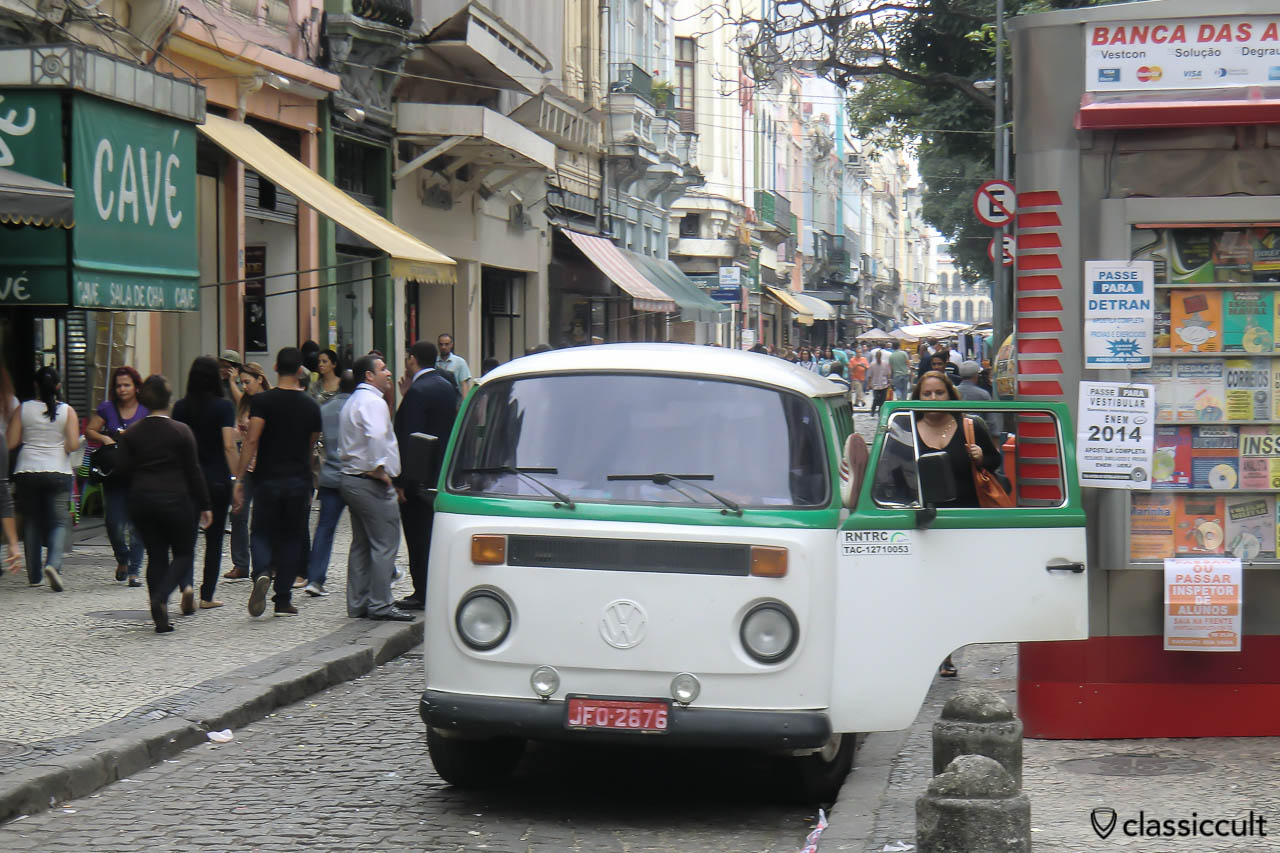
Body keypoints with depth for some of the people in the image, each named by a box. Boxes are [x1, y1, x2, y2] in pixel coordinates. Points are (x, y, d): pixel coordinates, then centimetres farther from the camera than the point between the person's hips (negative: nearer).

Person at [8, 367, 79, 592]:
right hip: (57, 472, -2)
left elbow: (11, 442, -1)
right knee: (59, 521, 3)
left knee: (31, 521, 11)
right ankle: (53, 563, -22)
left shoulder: (23, 409, 0)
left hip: (26, 472, 2)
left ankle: (34, 575, 14)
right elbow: (73, 445, -10)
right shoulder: (67, 411, -3)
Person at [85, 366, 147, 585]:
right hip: (113, 474, 1)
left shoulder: (146, 410, 3)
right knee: (114, 522, -4)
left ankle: (134, 569, 4)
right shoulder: (107, 408, 6)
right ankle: (122, 558, 24)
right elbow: (89, 431, 10)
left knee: (136, 522, -3)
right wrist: (103, 438, -9)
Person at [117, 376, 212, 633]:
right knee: (184, 554, 9)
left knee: (155, 555, 10)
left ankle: (161, 617, 6)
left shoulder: (131, 435, 1)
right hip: (175, 499, -3)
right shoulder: (181, 431, -7)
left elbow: (125, 469, 0)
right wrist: (204, 505, 1)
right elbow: (193, 470, -5)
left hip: (141, 500, 3)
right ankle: (161, 597, -15)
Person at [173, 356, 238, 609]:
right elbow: (229, 446, -14)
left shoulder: (180, 407, 2)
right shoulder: (224, 406, -8)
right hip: (217, 479, -2)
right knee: (214, 538, 9)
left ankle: (186, 584, -17)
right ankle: (207, 596, 12)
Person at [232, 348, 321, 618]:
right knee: (291, 537, 10)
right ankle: (283, 599, 7)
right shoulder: (310, 406, 3)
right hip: (299, 480, 2)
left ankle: (262, 573, -20)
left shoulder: (262, 401, -6)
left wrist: (238, 478, -13)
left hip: (268, 479, -2)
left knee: (262, 532, 10)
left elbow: (252, 440, -14)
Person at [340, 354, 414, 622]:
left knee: (361, 545, 14)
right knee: (385, 544, -8)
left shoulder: (351, 402, 20)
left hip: (351, 478, 11)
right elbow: (376, 435, -31)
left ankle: (358, 604, 16)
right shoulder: (372, 401, -13)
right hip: (371, 484, -11)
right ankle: (380, 604, -9)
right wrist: (379, 468, -21)